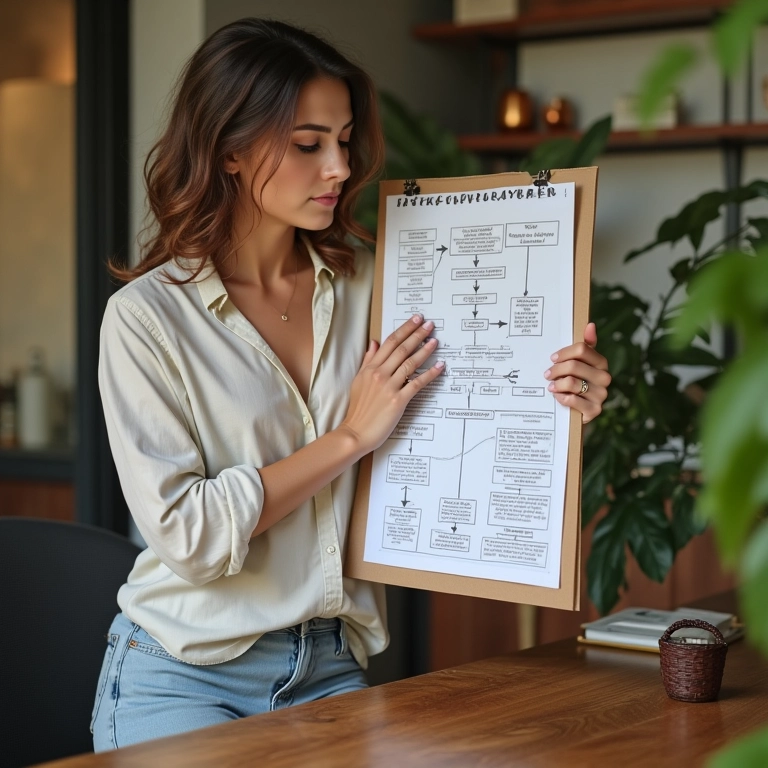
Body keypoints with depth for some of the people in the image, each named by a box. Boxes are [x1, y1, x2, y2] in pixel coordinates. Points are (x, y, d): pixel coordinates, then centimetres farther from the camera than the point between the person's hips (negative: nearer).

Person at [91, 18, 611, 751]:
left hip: (331, 665, 4)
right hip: (184, 679, -3)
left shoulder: (368, 286, 1)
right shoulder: (147, 317, -10)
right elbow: (184, 532, -17)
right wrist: (351, 436, -14)